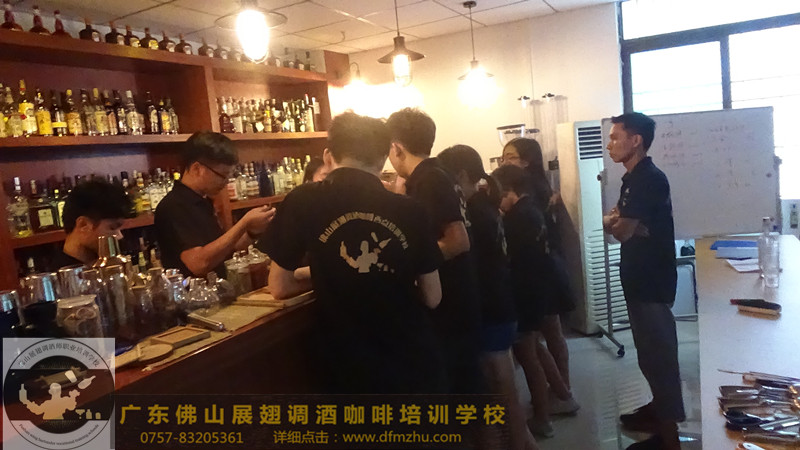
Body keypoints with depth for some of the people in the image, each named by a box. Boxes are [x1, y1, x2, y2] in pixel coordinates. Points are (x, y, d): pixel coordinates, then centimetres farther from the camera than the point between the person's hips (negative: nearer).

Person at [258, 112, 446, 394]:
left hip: (355, 373, -2)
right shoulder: (409, 209, -4)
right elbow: (432, 297, 2)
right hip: (416, 365, 2)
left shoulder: (303, 203, -8)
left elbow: (280, 288, -1)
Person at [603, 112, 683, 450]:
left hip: (653, 280, -9)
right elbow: (615, 222, 12)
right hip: (640, 278, 9)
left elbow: (621, 231, -22)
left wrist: (616, 223, -3)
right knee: (649, 350, 20)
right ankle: (660, 407, 36)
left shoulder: (649, 179, -19)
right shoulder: (633, 178, 12)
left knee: (658, 352, -2)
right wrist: (619, 221, -9)